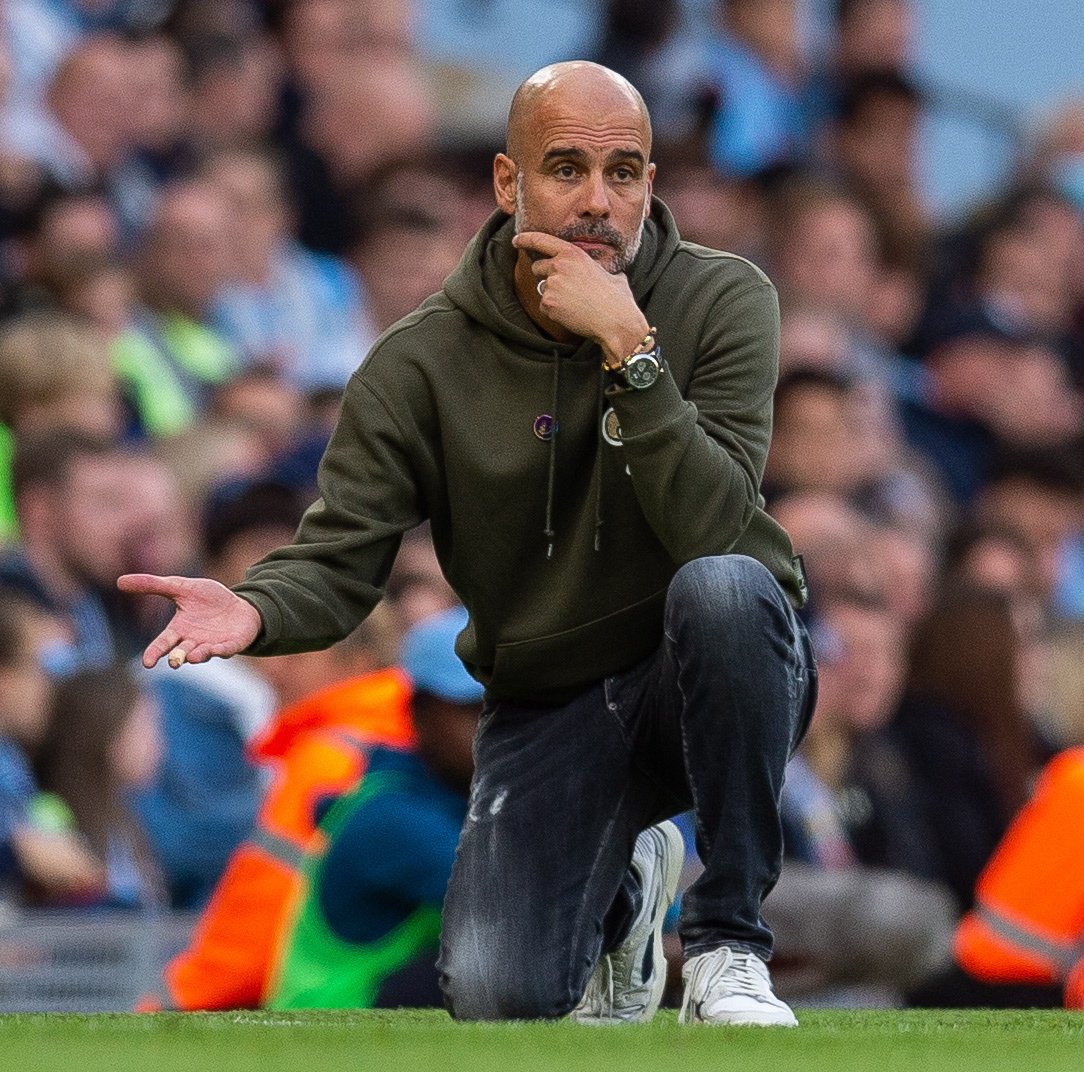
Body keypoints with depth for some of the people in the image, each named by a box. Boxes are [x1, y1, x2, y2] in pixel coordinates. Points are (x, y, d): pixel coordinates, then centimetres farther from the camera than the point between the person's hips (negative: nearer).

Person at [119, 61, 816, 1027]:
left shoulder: (723, 301, -11)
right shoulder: (424, 363, -8)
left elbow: (710, 530, -24)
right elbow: (340, 559, -12)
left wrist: (630, 350, -33)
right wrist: (255, 610, -35)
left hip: (713, 681, -1)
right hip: (548, 706, 1)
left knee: (722, 586, -38)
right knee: (497, 995, -21)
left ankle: (727, 943, -19)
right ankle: (621, 894, 20)